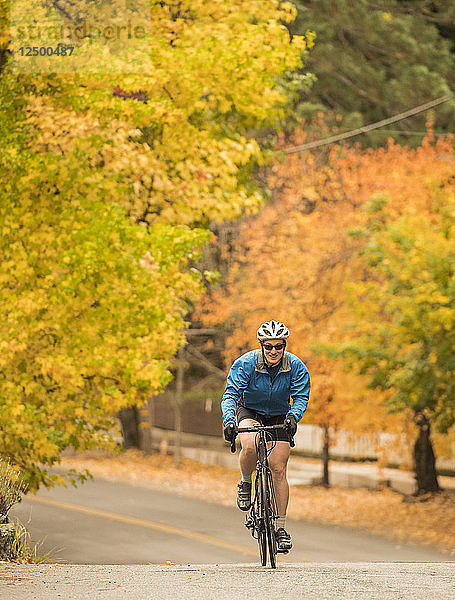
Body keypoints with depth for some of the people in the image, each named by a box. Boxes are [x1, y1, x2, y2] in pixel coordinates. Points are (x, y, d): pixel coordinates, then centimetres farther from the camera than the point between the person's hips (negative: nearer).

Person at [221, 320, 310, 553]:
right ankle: (245, 483, -5)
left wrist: (293, 416, -40)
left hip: (279, 416, 1)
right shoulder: (245, 363, -23)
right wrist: (229, 420, -43)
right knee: (250, 446, -35)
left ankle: (280, 527, 3)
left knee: (278, 470, -6)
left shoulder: (296, 367, -18)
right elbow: (231, 394, -26)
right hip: (249, 411, -1)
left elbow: (301, 396, -19)